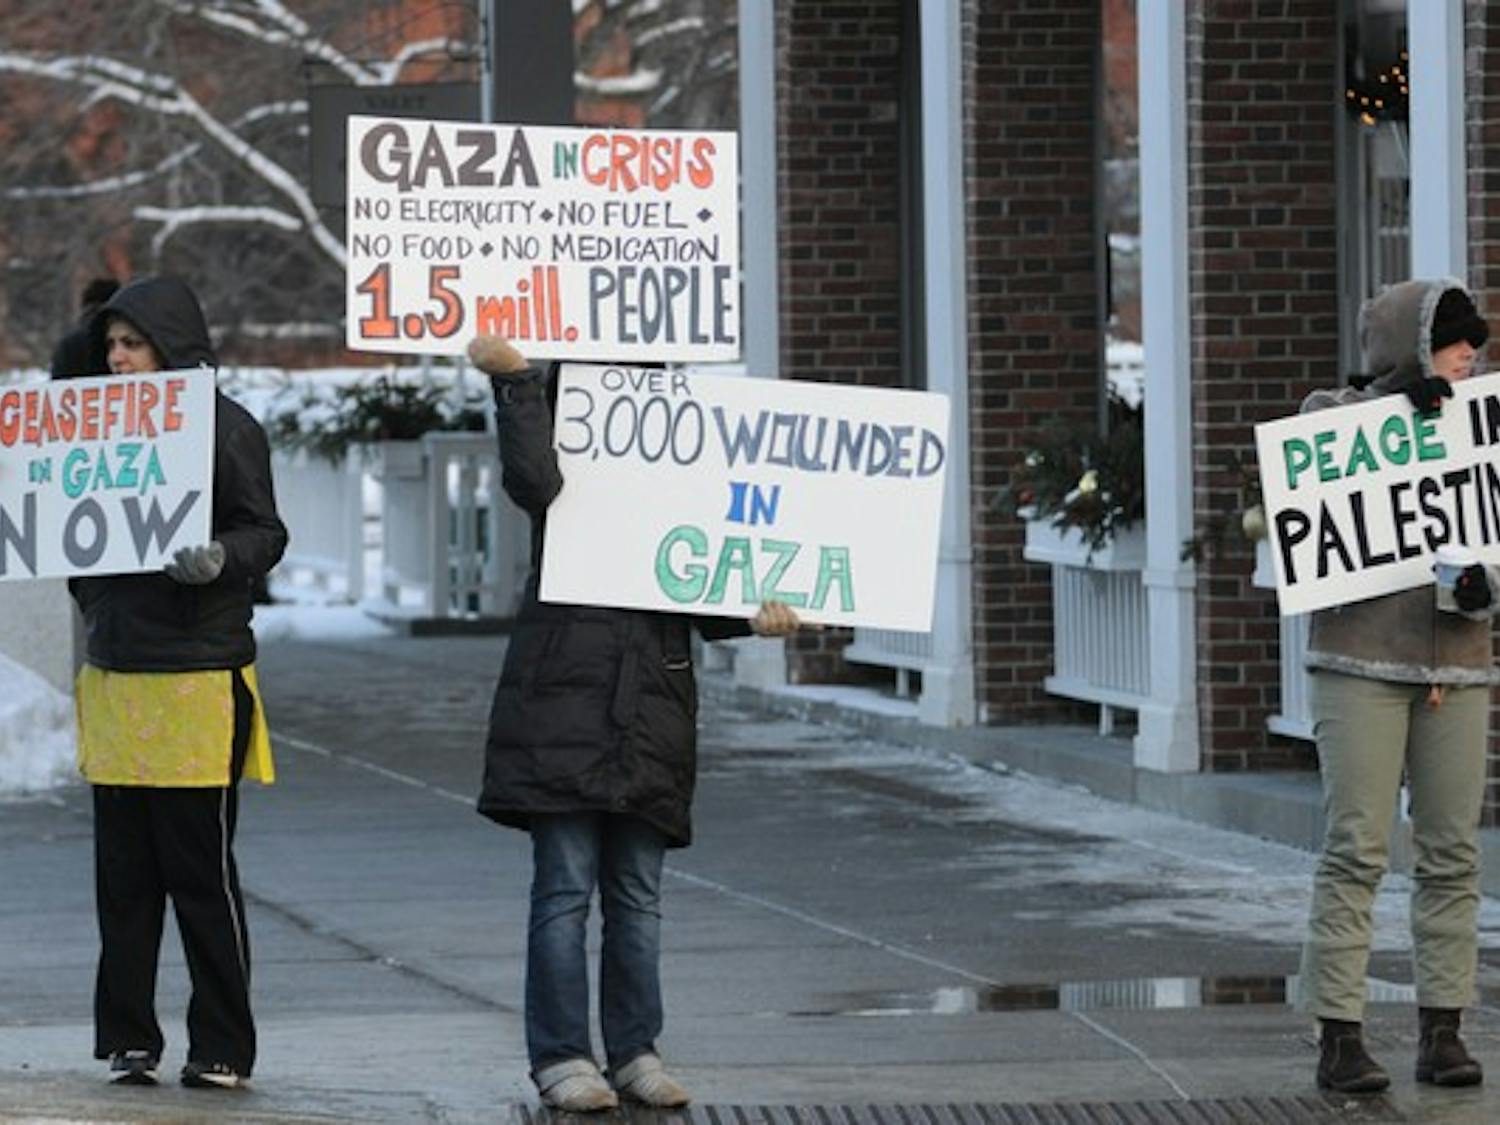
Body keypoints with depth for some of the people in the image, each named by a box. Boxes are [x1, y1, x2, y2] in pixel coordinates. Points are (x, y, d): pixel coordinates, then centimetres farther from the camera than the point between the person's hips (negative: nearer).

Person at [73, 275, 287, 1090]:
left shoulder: (225, 427, -5)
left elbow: (265, 533, -8)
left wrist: (220, 561, -26)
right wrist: (92, 602, 5)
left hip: (198, 672, -6)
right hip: (114, 672, 6)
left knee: (201, 870, -2)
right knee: (123, 871, 7)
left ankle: (222, 1047, 5)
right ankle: (127, 1038, 13)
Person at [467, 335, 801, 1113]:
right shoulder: (568, 481, 3)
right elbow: (532, 478, -21)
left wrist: (754, 617, -7)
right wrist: (516, 380, -21)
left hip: (651, 715, 4)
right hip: (564, 704, -4)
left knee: (638, 894, 9)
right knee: (565, 887, -3)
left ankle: (635, 1052, 15)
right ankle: (560, 1057, 1)